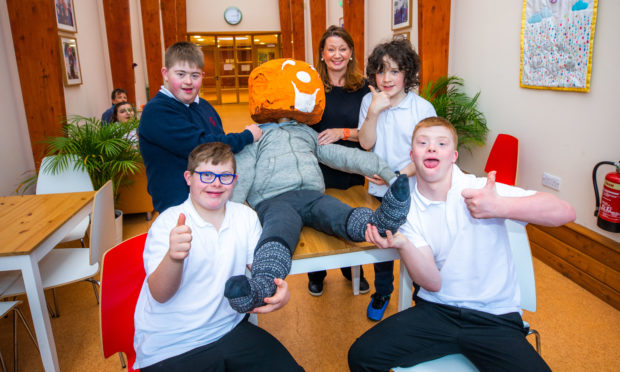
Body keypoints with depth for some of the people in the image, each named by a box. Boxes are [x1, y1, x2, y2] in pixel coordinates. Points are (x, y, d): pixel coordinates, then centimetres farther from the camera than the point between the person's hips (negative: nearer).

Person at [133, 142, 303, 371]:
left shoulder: (246, 216, 4)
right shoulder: (168, 223, -9)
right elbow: (160, 295, -16)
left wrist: (279, 288, -19)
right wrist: (174, 257, -39)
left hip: (231, 329, 4)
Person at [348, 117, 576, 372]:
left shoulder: (482, 189, -10)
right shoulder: (405, 209, -2)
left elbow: (564, 212, -18)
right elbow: (433, 283, -8)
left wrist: (500, 207, -34)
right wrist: (402, 244, -27)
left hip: (495, 318, -1)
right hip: (436, 310, 2)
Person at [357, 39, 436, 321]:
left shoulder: (422, 108, -10)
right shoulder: (369, 102, -1)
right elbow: (366, 143, -7)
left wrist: (398, 175, -20)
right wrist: (374, 111, -19)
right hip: (379, 191, 3)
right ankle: (381, 293, 39)